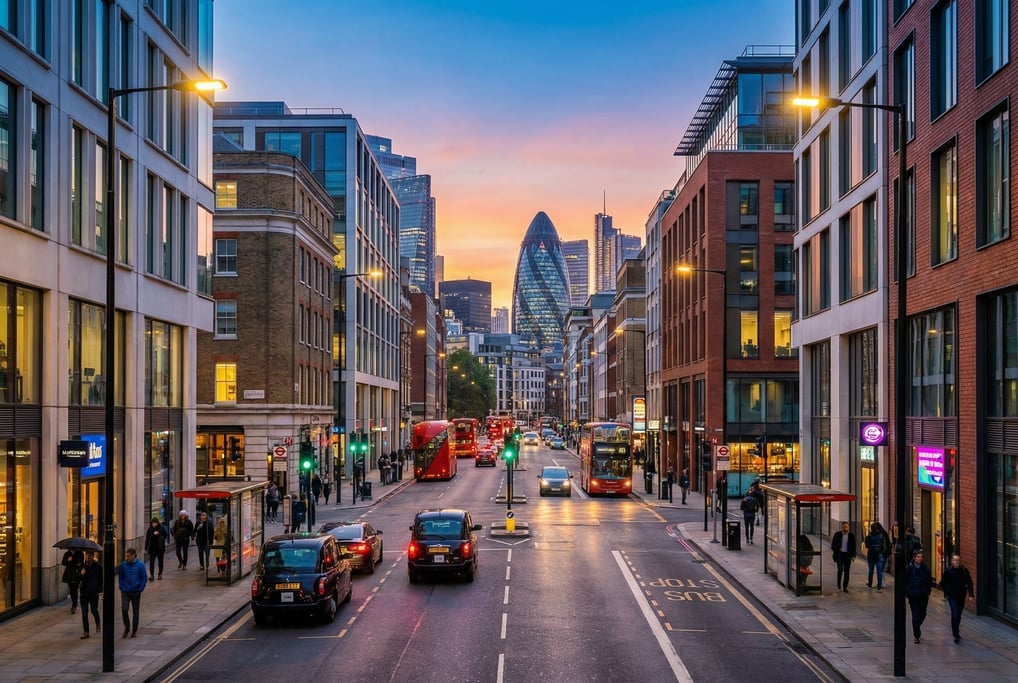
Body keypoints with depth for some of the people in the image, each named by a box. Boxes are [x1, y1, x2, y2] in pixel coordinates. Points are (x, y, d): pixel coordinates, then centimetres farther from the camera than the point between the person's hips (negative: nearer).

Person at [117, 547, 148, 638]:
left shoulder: (140, 565, -7)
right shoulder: (123, 565, -1)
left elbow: (144, 578, -1)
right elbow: (120, 577, 12)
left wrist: (140, 589, -6)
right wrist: (121, 587, 3)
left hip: (136, 592, -1)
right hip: (125, 592, 1)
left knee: (135, 612, 7)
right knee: (124, 609, -12)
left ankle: (134, 630, 19)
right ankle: (127, 628, 6)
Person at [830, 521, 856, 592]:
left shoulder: (851, 535, 3)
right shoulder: (837, 534, 1)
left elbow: (853, 546, 7)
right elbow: (833, 545, 6)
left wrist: (853, 555, -2)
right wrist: (835, 552, -7)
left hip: (847, 555, 1)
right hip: (839, 554, -1)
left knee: (846, 571, 1)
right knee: (840, 569, -12)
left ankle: (845, 587, 8)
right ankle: (839, 584, 13)